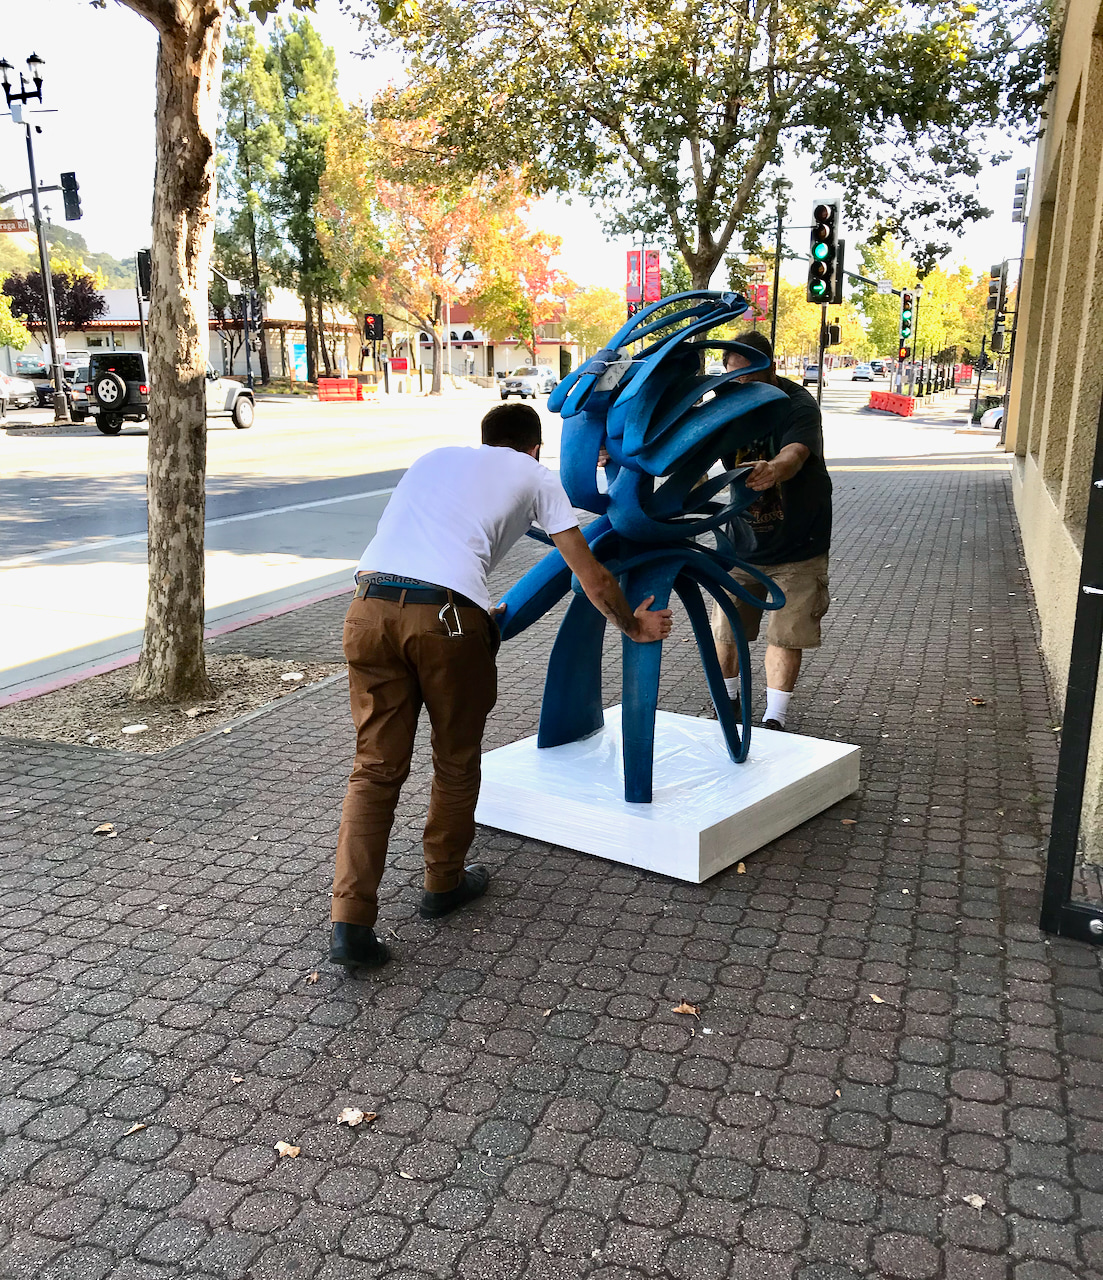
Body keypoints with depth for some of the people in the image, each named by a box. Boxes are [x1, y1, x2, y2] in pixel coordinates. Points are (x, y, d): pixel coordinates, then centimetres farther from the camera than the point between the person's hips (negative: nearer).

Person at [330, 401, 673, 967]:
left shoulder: (434, 457, 33)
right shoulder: (536, 476, 21)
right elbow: (594, 581, 23)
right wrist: (635, 627, 41)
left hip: (370, 606, 4)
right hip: (447, 615, -4)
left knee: (376, 767, 11)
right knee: (456, 763, 19)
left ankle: (350, 922, 4)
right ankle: (444, 883, 36)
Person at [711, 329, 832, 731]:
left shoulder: (799, 405, -22)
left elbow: (794, 456, -41)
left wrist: (773, 470, -64)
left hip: (798, 543, -3)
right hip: (742, 537, 4)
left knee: (786, 634, -2)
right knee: (724, 629, 7)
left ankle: (774, 720, 10)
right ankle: (728, 704, 30)